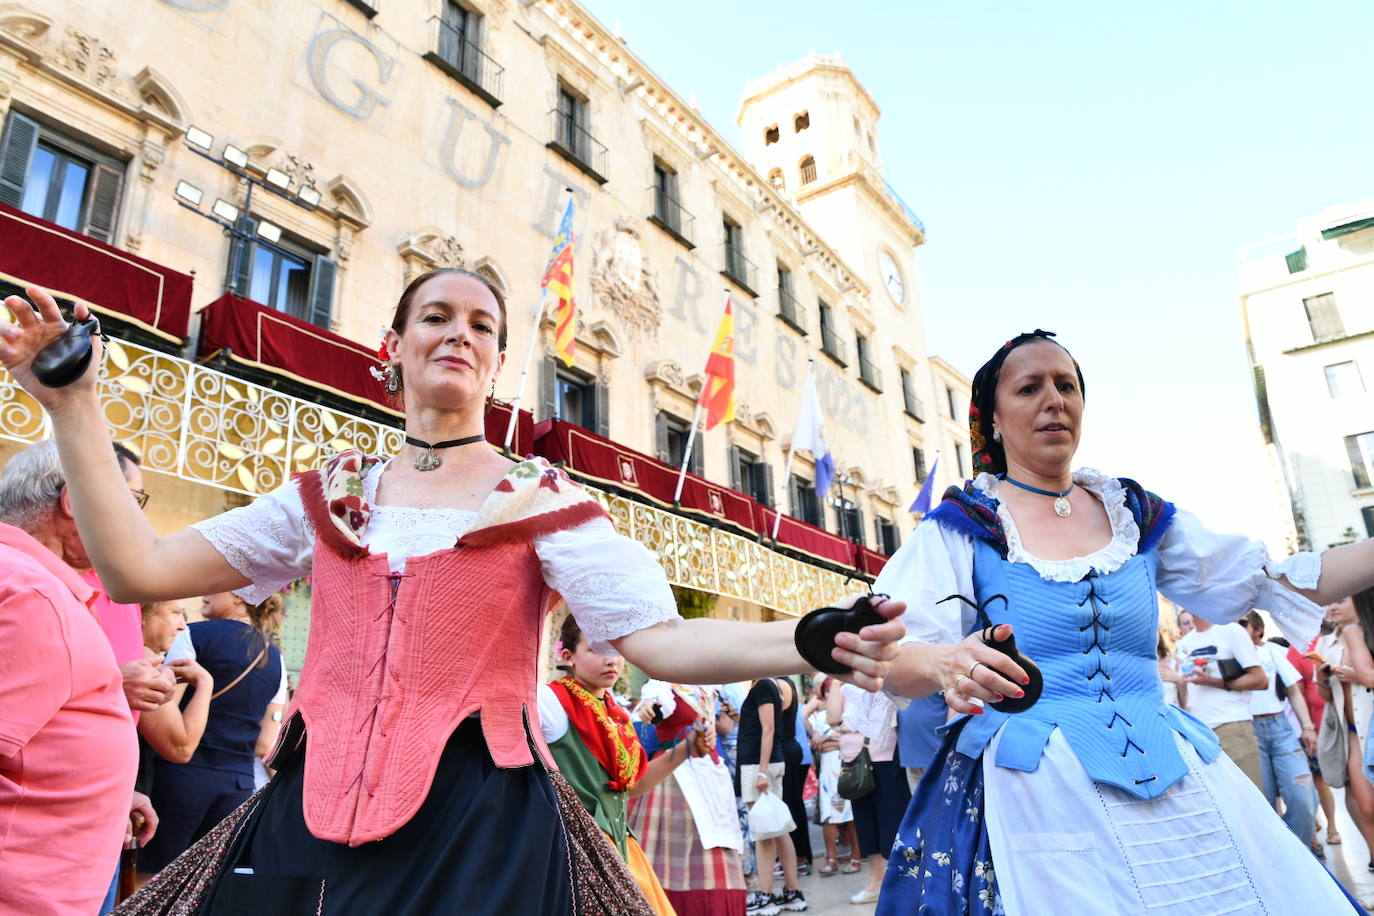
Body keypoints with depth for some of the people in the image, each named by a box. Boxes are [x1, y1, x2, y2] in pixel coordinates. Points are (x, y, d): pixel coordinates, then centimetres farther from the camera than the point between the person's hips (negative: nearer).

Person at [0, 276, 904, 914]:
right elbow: (139, 569, 8)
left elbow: (657, 639, -11)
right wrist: (73, 403, 6)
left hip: (480, 816, -3)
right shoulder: (331, 494, 11)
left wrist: (805, 643, -28)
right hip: (313, 812, 4)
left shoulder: (542, 499, 0)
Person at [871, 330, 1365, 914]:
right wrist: (942, 663, -35)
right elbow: (895, 655, -13)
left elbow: (1261, 578, 14)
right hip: (1032, 794, -4)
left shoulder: (1136, 514, 10)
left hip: (1173, 781, 5)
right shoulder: (962, 527, -3)